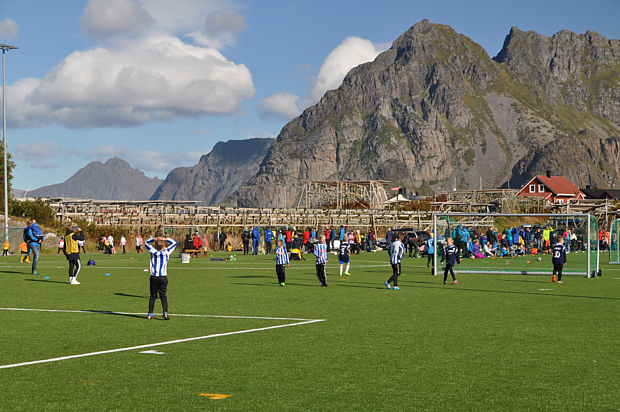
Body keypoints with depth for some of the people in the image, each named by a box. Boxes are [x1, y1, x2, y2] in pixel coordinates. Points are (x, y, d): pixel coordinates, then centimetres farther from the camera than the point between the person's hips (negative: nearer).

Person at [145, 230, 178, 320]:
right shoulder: (166, 252, -3)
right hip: (163, 277, -1)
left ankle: (150, 314, 12)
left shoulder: (153, 252, 0)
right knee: (163, 296, 3)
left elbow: (146, 242, 16)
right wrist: (165, 239, 1)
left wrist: (154, 238, 2)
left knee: (153, 296, 10)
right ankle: (165, 312, -12)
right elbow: (174, 242, 10)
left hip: (154, 277, 1)